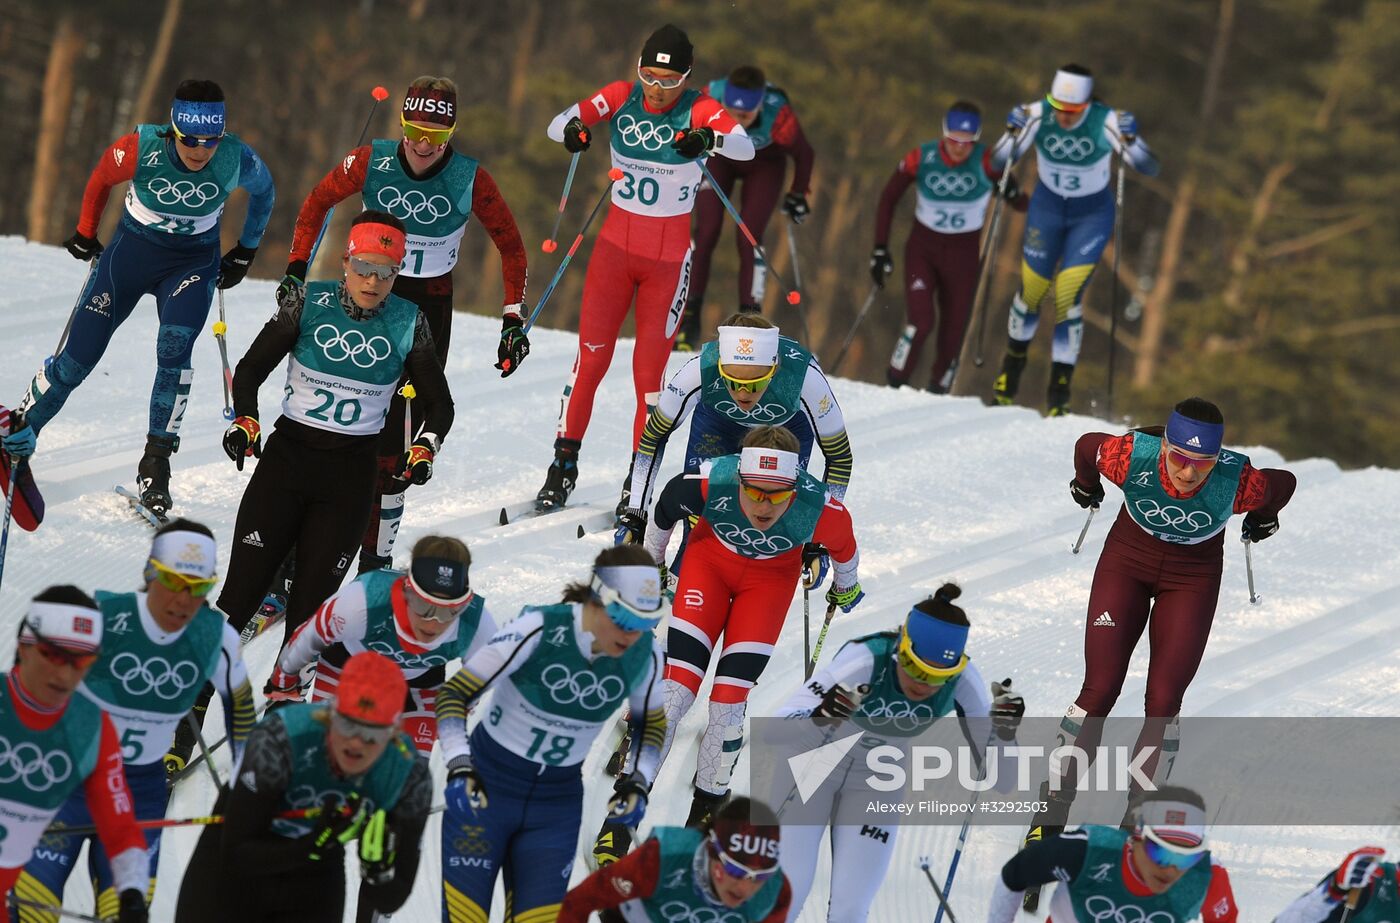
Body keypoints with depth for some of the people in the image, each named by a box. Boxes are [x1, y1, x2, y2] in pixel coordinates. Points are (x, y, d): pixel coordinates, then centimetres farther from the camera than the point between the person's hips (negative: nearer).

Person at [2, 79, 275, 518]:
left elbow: (264, 192, 3)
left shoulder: (238, 161, -22)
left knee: (174, 348, -27)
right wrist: (85, 231, 12)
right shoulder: (141, 149, -25)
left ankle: (157, 464, -17)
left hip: (194, 263, 0)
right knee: (76, 359, 1)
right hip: (131, 251, 0)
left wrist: (246, 252, 11)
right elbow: (100, 180, -2)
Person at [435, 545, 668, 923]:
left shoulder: (645, 658, -10)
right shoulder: (537, 630, -23)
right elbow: (454, 695, -17)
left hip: (556, 805, 3)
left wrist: (638, 782, -5)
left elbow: (651, 724, 12)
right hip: (486, 789, -3)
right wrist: (459, 768, -29)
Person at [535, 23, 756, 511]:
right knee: (591, 357, -3)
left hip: (668, 257, -2)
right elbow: (558, 123, -15)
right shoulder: (621, 97, -6)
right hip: (616, 246, 2)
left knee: (650, 372, 0)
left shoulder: (699, 110, -12)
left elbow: (745, 146, -28)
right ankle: (564, 463, 8)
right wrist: (570, 129, -40)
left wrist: (710, 139, -50)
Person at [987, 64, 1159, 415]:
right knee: (1031, 291, 8)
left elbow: (1150, 169, -25)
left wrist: (1130, 141, -44)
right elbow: (998, 163, -17)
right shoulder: (1036, 116, -21)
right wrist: (1013, 133, -36)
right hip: (1047, 209, 2)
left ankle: (1060, 387, -1)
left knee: (1068, 297, -13)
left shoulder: (1106, 122, -26)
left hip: (1092, 216, -2)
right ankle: (1014, 361, 37)